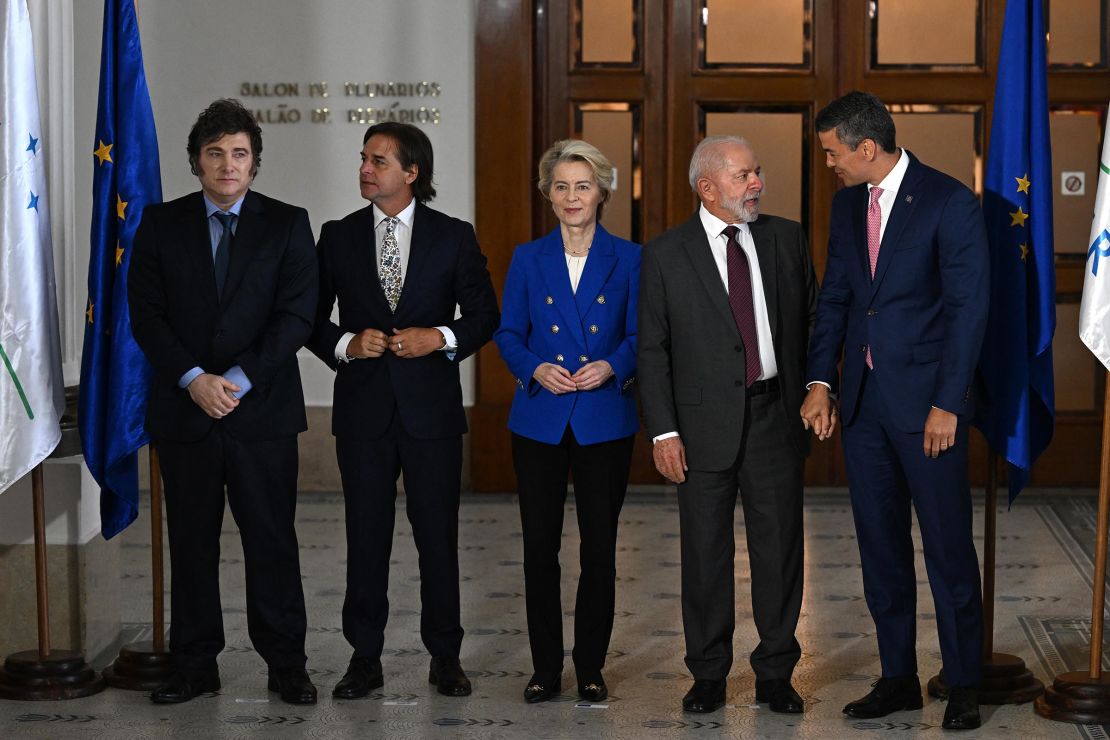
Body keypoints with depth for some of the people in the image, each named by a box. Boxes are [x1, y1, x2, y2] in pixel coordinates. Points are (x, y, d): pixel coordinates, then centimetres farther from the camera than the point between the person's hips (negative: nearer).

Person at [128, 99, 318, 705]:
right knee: (191, 541, 7)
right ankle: (194, 665, 15)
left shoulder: (287, 224, 3)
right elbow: (146, 314, 1)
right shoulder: (161, 225, 6)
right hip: (184, 407, 2)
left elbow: (296, 314, -4)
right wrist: (193, 379, -12)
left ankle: (285, 663, 10)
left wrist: (240, 380, -13)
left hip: (262, 408, -1)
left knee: (272, 539, 2)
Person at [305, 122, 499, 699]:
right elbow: (311, 318, 8)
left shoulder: (453, 237, 3)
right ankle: (365, 657, 14)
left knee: (438, 534, 3)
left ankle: (445, 656, 14)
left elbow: (485, 314, 4)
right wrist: (346, 344, -11)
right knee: (366, 536, 6)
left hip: (431, 407, -1)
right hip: (362, 408, 1)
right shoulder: (338, 237, 6)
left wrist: (442, 338, -12)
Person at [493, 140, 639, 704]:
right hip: (540, 420, 1)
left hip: (605, 419, -1)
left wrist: (612, 366, -16)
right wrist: (536, 368, -13)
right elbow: (508, 334, 6)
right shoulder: (528, 259, 7)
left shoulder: (627, 259, 4)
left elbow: (639, 335, 3)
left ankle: (591, 667, 13)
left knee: (599, 547, 1)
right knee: (540, 547, 2)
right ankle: (545, 667, 13)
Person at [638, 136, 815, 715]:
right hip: (706, 424, -2)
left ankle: (775, 674, 17)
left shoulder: (786, 239, 6)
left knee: (780, 548, 6)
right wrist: (663, 431, -8)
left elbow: (811, 318, 12)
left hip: (777, 414, 2)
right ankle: (708, 676, 17)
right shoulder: (665, 256, -2)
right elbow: (652, 350, -2)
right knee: (706, 552, 5)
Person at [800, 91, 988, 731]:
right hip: (862, 398, 6)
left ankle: (965, 685, 10)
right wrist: (821, 380, 1)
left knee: (948, 546, 0)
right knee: (881, 546, 11)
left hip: (926, 399, -6)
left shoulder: (951, 203, -11)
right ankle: (899, 678, 20)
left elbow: (969, 309, -12)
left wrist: (948, 405, -15)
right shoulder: (848, 204, 9)